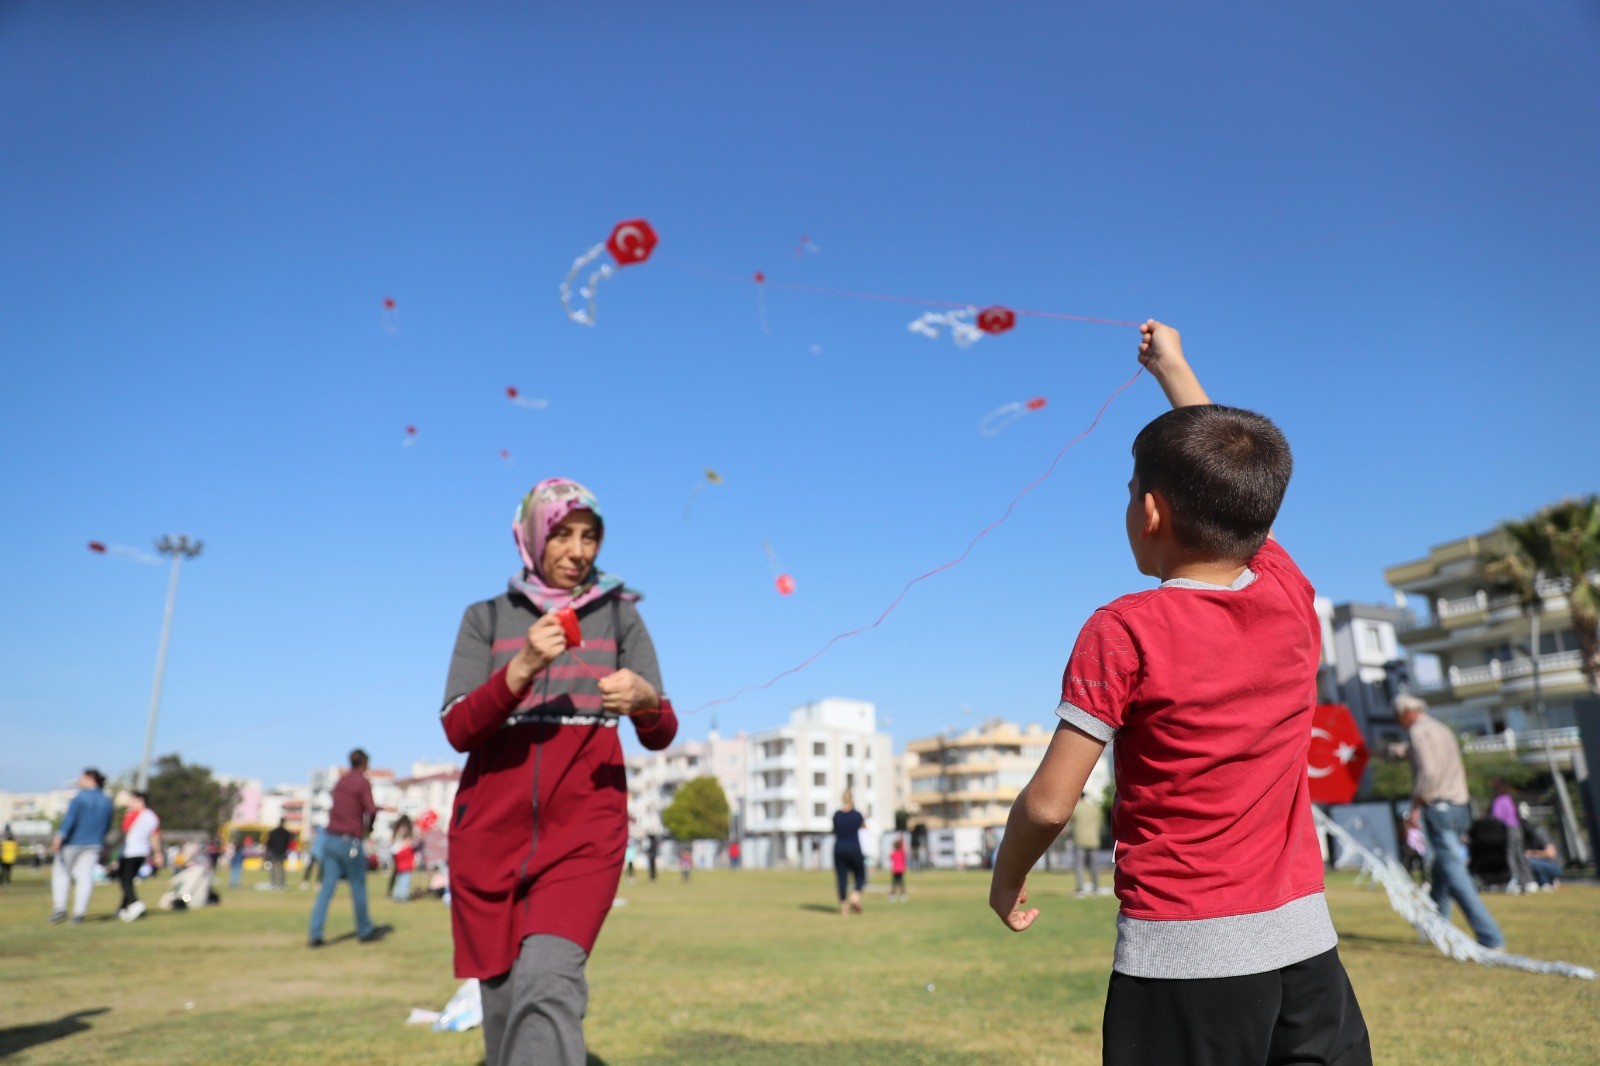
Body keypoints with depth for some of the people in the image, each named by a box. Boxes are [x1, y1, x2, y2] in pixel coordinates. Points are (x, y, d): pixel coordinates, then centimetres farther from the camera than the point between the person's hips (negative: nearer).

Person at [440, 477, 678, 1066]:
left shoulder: (620, 616, 8)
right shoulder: (487, 618, 9)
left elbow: (660, 736, 3)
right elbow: (458, 729, -2)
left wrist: (646, 700, -21)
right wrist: (522, 669, -19)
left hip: (585, 824, -1)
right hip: (492, 824, 2)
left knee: (549, 980, -21)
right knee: (502, 998, 8)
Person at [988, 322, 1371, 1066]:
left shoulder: (1126, 634, -17)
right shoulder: (1292, 598, -3)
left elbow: (1050, 803, -15)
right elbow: (1231, 482, 14)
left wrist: (1006, 879, 5)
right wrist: (1174, 370, 27)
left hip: (1182, 955, -5)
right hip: (1304, 944, 5)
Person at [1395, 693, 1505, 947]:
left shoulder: (1419, 731, -9)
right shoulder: (1443, 729, 19)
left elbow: (1428, 773, -19)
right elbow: (1458, 771, 22)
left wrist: (1415, 807, -11)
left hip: (1437, 808, -10)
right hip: (1459, 808, 10)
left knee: (1454, 872, -10)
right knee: (1442, 871, 16)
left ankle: (1490, 937, -14)